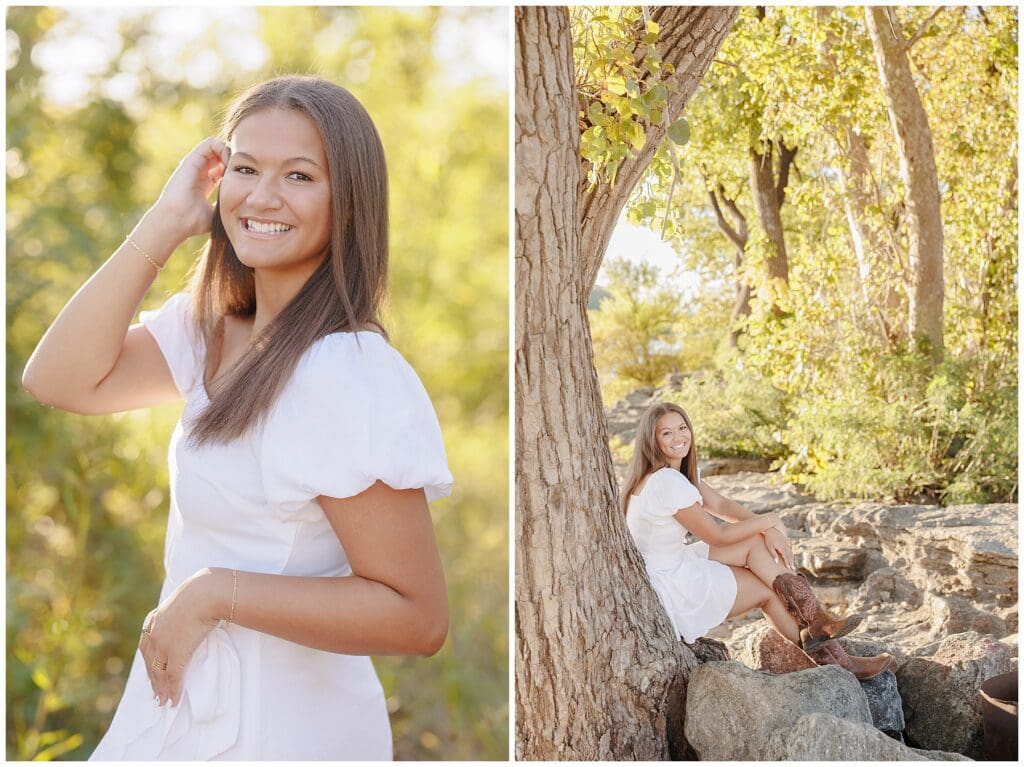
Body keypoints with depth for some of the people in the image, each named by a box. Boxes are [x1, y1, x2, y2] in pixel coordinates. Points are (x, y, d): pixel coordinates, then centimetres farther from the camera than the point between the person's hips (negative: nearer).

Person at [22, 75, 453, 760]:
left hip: (273, 726, -8)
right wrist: (163, 226, -10)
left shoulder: (349, 374, -26)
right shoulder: (210, 327, 2)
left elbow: (417, 618, -26)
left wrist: (214, 591, -24)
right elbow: (59, 380, -6)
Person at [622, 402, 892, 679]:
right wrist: (771, 521, -5)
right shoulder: (667, 482, -25)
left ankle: (815, 623, -3)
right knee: (770, 588, -1)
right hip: (668, 587, -8)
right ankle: (831, 659, 11)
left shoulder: (677, 471, 6)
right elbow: (718, 536, -18)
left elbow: (721, 505, 7)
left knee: (759, 540, -3)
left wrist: (767, 529, -9)